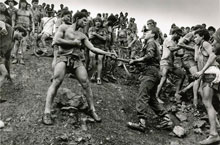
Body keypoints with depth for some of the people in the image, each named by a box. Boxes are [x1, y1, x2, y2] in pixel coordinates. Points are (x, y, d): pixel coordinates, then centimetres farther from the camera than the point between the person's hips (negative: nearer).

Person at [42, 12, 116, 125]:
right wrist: (73, 42, -5)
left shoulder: (82, 35, 19)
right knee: (56, 83, -17)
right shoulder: (64, 28, 7)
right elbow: (56, 41, -7)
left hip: (77, 60, 5)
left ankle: (92, 110, 12)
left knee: (86, 84, -3)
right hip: (63, 57, -4)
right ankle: (47, 113, -13)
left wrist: (106, 53, 0)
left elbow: (92, 48, 12)